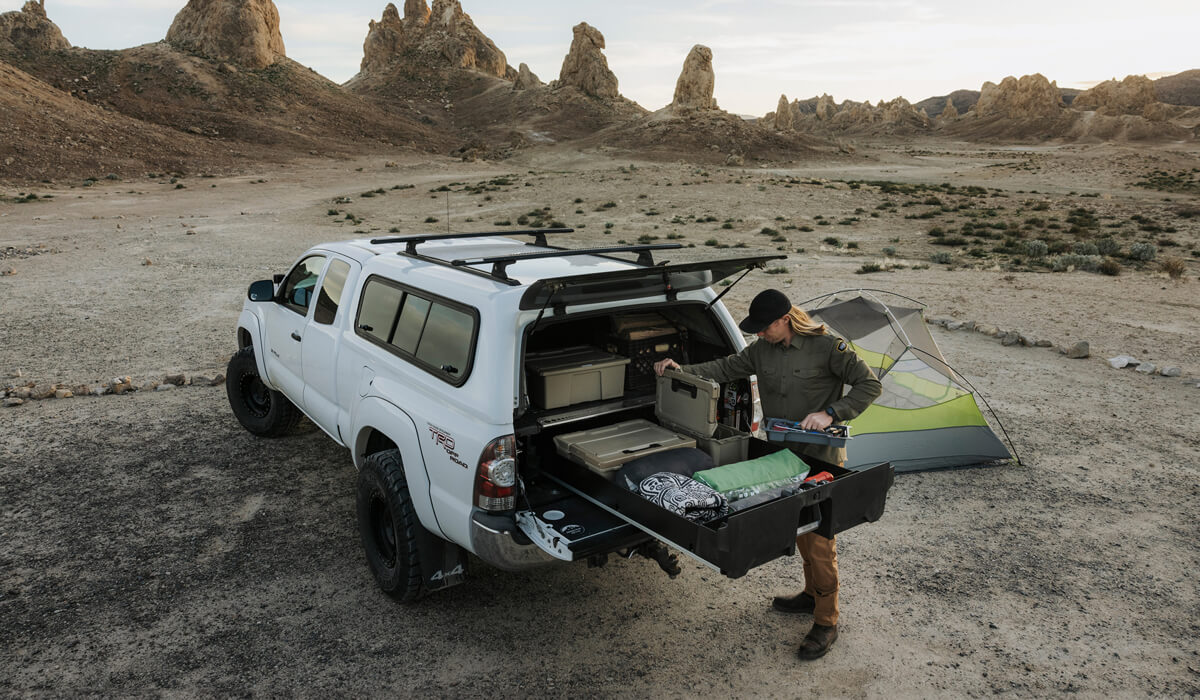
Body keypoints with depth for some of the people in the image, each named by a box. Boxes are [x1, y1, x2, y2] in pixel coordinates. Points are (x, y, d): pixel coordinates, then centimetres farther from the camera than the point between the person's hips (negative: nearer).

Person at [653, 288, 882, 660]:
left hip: (821, 458, -6)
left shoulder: (827, 346, -16)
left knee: (819, 537, -2)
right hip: (783, 453, 7)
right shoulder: (762, 349, 2)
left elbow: (869, 385, -13)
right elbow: (727, 368, 9)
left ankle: (826, 622, 11)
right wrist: (682, 370, -3)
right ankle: (812, 595, 39)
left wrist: (830, 413, -23)